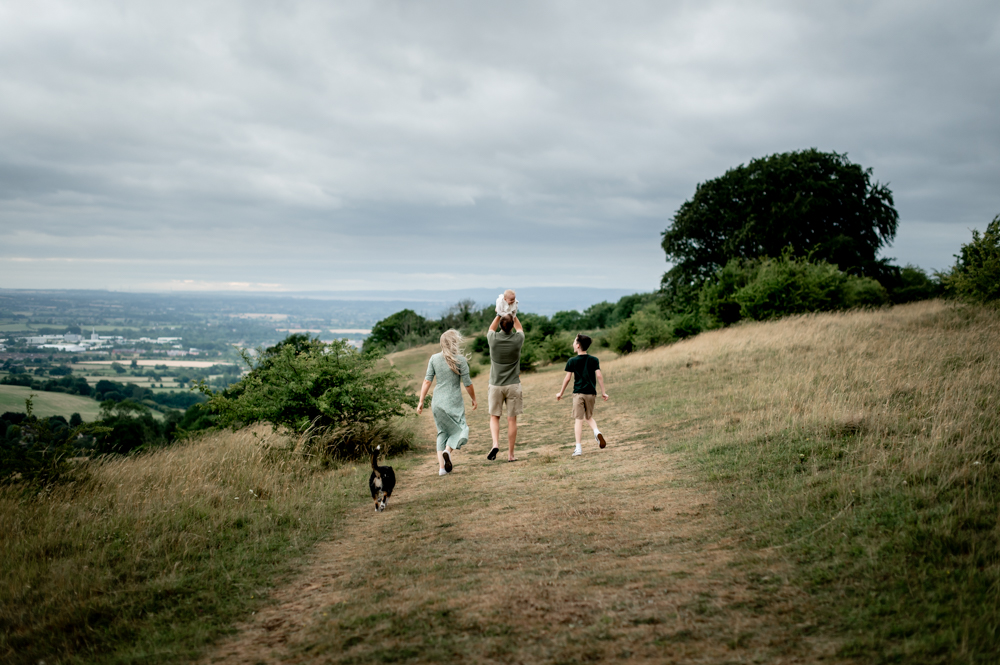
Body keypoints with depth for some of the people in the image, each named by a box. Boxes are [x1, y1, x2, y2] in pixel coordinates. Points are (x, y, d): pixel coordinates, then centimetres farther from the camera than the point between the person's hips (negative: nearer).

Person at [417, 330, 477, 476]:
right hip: (454, 402, -4)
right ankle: (448, 450, -18)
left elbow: (427, 381, 0)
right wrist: (474, 399, 10)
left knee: (442, 432, 16)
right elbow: (467, 384, -6)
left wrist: (421, 401, 5)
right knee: (460, 430, 10)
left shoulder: (434, 358, 1)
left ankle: (441, 467, 8)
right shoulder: (460, 360, -9)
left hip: (437, 402, 4)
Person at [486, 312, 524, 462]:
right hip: (513, 385, 0)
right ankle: (510, 454, 8)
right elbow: (520, 329, 18)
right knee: (512, 419, 5)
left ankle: (495, 443, -10)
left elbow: (490, 329, 18)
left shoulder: (493, 339, -8)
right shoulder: (517, 339, -8)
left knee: (494, 416, 13)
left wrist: (499, 315, 25)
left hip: (496, 385, 0)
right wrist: (514, 316, 27)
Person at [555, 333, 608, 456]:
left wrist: (561, 393, 10)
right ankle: (597, 432, -10)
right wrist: (603, 392, 2)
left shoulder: (572, 361, -1)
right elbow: (599, 376, -3)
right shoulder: (594, 360, 4)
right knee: (589, 417, 20)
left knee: (578, 419, -1)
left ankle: (578, 447, -7)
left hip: (578, 393, -3)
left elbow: (567, 378, -1)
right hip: (591, 393, 3)